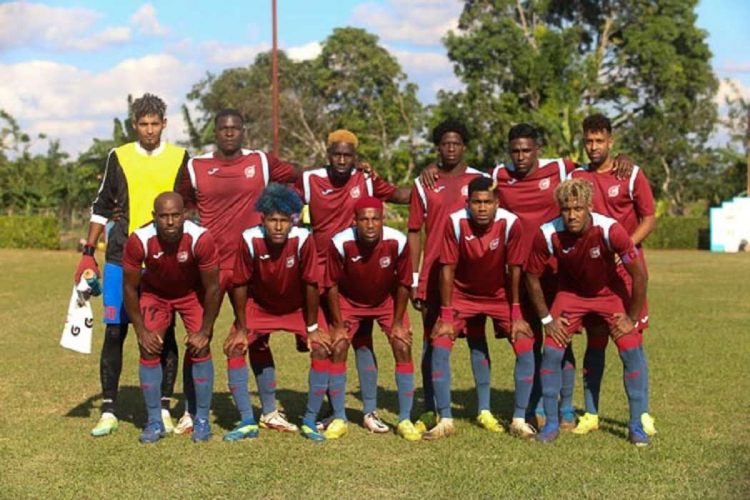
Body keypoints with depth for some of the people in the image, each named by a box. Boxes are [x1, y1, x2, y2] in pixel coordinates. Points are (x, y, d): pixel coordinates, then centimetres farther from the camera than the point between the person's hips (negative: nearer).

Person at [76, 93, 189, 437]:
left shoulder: (180, 159, 7)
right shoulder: (119, 157, 7)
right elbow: (102, 207, 12)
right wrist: (88, 253, 7)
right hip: (121, 257, 0)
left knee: (164, 334, 1)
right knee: (114, 331, -2)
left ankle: (163, 409, 10)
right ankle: (108, 412, 6)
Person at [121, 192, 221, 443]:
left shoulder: (200, 239, -33)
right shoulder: (139, 241, -31)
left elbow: (212, 288, -20)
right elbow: (130, 287, -16)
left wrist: (205, 331, -16)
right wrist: (141, 331, -16)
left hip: (193, 292, -1)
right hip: (154, 292, 1)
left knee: (200, 348, -12)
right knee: (149, 349, -10)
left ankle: (202, 420, 1)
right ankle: (154, 422, 2)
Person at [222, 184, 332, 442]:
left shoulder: (303, 240, -31)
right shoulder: (249, 240, -28)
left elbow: (310, 285, -20)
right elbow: (240, 285, -16)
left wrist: (312, 328, -13)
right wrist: (241, 329, -11)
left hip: (298, 307, -1)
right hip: (259, 306, 1)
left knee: (321, 349, -17)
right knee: (234, 347, -14)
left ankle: (310, 422, -1)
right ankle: (247, 422, -3)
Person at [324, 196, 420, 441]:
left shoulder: (397, 241, -28)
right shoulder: (340, 243, -30)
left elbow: (403, 283, -12)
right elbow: (332, 285, -15)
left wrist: (398, 323, -9)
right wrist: (339, 325, -13)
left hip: (387, 300, 0)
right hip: (349, 301, 0)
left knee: (403, 348, -11)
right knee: (337, 350, -11)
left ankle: (405, 420, 0)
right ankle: (339, 419, 4)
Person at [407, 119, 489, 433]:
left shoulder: (480, 181, 6)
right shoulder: (423, 184, 7)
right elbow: (415, 232, 8)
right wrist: (414, 280, 2)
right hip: (434, 275, 0)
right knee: (432, 342, 3)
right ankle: (430, 411, 9)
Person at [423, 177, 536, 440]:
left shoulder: (510, 223, -24)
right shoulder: (455, 222, -25)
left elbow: (514, 270, -13)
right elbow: (447, 270, -16)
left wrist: (516, 315, -9)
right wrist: (446, 316, -15)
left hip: (499, 295, 0)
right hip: (462, 294, 0)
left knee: (525, 347, -13)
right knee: (440, 345, -15)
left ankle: (519, 420, 1)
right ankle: (445, 421, -4)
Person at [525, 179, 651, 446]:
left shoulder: (609, 230, -32)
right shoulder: (547, 235, -27)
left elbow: (639, 275, -21)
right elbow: (532, 276, -9)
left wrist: (633, 318, -15)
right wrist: (546, 318, -7)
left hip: (610, 291, -1)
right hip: (570, 292, 1)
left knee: (632, 351, -11)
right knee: (551, 352, -9)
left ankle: (636, 425, 3)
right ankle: (551, 423, 7)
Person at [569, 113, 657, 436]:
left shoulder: (632, 175, 0)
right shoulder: (576, 177, 8)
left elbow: (649, 219, -2)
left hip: (626, 269, -2)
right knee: (595, 342, 5)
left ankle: (642, 414, 3)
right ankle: (591, 414, 10)